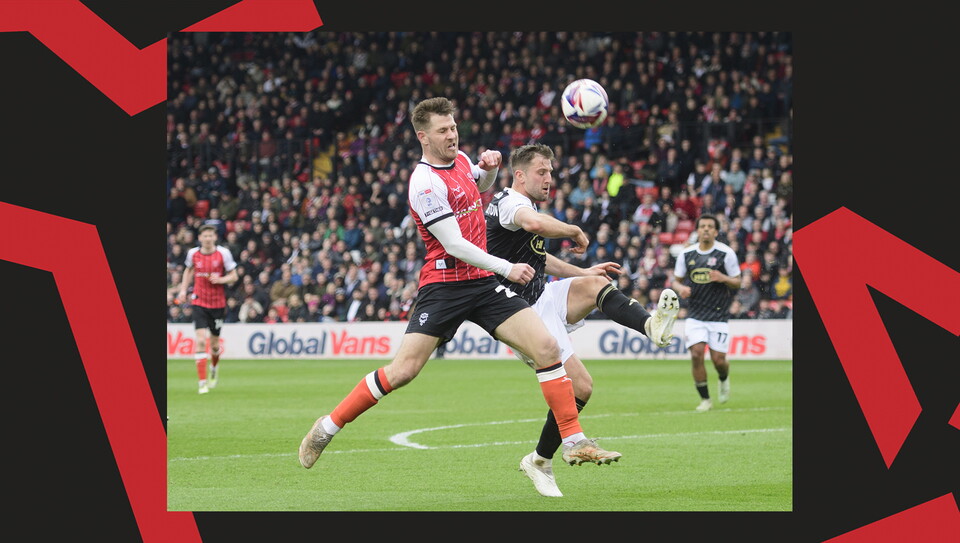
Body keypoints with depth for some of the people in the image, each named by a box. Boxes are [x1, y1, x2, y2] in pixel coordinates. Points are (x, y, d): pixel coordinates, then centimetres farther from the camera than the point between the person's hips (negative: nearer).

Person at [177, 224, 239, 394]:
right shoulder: (193, 253, 0)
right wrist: (183, 289, 10)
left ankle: (214, 368, 43)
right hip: (199, 302, 0)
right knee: (200, 340, -14)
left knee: (214, 343, 9)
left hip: (218, 303, 0)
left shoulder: (223, 253, -6)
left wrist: (220, 279, -19)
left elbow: (233, 276, -1)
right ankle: (202, 382, -13)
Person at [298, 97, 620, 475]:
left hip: (483, 282, 7)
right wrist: (507, 269, -18)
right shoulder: (425, 181, -15)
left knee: (546, 348, -8)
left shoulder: (460, 160, 9)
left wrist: (490, 166, 11)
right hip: (444, 285, -7)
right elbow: (454, 245, -19)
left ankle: (575, 444, -4)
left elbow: (482, 185, 34)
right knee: (402, 371, -13)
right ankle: (327, 427, 6)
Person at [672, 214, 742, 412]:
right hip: (695, 314, 2)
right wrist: (680, 288, -11)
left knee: (718, 359, -4)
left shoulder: (726, 253, -5)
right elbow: (676, 280, 12)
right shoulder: (686, 254, 2)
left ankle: (724, 379, 34)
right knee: (696, 354, -14)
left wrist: (723, 278, -20)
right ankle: (705, 399, 1)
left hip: (719, 315, -2)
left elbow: (737, 282, 1)